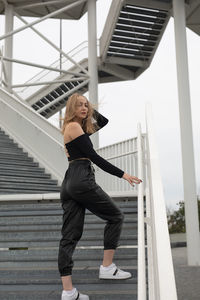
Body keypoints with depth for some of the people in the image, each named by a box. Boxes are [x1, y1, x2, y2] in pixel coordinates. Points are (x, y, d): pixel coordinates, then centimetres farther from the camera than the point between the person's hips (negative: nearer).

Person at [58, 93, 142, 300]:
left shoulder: (81, 126, 22)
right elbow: (94, 157, -13)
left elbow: (104, 122, 34)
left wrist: (92, 110, 21)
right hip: (82, 180, -9)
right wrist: (122, 174, -14)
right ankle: (107, 267, 8)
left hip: (69, 184, 9)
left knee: (69, 236, 1)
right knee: (115, 216, 7)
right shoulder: (74, 126, -6)